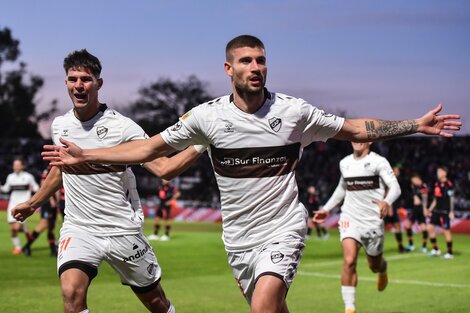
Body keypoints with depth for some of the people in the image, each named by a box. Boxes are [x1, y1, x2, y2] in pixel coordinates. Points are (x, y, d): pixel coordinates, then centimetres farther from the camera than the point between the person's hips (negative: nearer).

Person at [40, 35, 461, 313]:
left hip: (282, 228, -3)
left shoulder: (293, 111, -6)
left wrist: (415, 125, -3)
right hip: (238, 236, 3)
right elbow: (149, 148, 3)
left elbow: (354, 129, 4)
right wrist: (85, 156, -2)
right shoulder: (207, 116, -4)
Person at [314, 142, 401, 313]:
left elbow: (395, 187, -16)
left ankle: (383, 271, 55)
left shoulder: (379, 161, -7)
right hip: (350, 218, 2)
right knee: (349, 261, -19)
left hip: (373, 220, -2)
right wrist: (326, 209, 26)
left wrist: (387, 202, -37)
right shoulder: (344, 163, 8)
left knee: (375, 265, 15)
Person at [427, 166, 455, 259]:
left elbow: (451, 199, -12)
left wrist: (451, 212, -15)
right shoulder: (437, 184, 13)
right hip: (436, 210, 8)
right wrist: (430, 210, 19)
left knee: (446, 230, -4)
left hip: (445, 211, -8)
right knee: (430, 227, 4)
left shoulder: (448, 184, -10)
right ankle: (435, 249, 16)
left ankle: (450, 252, 5)